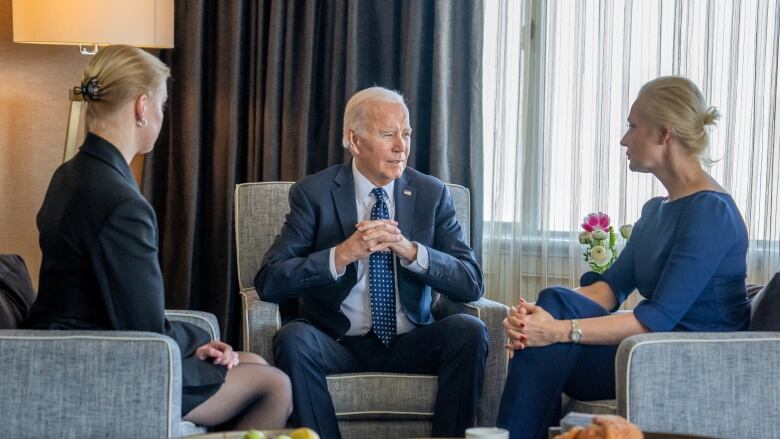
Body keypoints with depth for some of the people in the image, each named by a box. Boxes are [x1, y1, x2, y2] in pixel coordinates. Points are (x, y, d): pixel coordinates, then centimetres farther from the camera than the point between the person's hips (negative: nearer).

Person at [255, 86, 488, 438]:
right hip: (338, 343, -2)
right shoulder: (313, 193, -2)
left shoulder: (432, 194, 4)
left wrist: (412, 251, -20)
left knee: (470, 331, -25)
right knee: (293, 339, -32)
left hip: (409, 344, 2)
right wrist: (341, 255, -25)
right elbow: (269, 282, -12)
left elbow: (471, 284, -3)